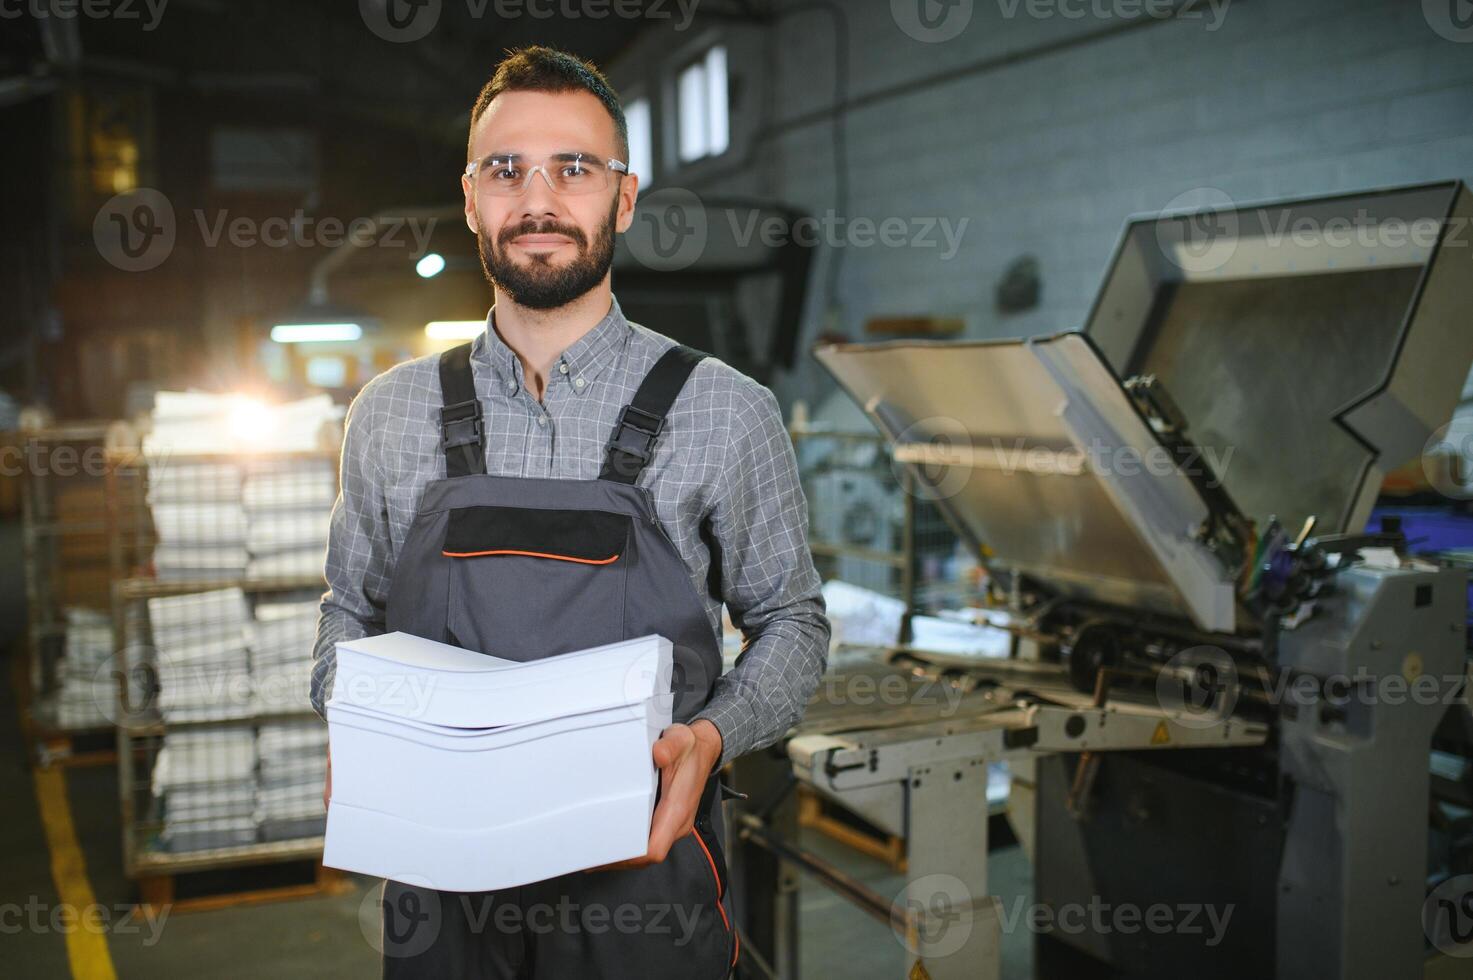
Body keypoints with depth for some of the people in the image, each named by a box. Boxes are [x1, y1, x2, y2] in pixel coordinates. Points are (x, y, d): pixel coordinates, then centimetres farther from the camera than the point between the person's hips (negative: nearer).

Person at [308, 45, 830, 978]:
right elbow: (350, 611, 13)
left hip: (639, 881, -2)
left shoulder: (724, 411, -6)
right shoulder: (391, 413, 2)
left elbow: (792, 621, 2)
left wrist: (710, 738, -15)